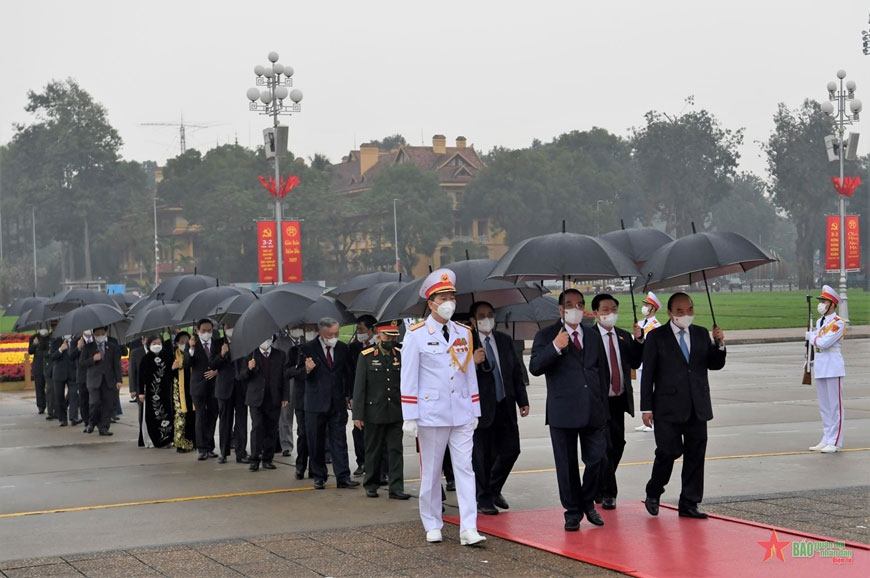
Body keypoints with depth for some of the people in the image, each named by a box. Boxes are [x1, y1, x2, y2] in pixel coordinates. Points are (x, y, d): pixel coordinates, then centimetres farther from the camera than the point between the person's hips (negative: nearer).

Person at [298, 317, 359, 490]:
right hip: (316, 402, -1)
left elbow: (349, 374, 15)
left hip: (338, 402, 1)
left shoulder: (343, 348, 8)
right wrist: (307, 370, -19)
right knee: (316, 442, 4)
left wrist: (350, 396, 9)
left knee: (339, 441, -2)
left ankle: (343, 477, -3)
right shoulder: (309, 348, 0)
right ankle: (319, 477, 14)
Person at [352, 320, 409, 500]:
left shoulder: (400, 354, 5)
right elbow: (359, 387, -2)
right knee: (373, 451, 9)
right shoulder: (366, 356, -2)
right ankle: (371, 485, 22)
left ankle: (396, 488, 1)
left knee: (396, 451, 0)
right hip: (374, 413, -2)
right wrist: (357, 415, -5)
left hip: (395, 413, 2)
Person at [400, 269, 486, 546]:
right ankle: (432, 526, 19)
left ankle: (468, 529, -5)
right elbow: (408, 378, -6)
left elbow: (470, 374, 13)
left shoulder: (464, 333, 8)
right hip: (431, 414, -3)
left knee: (465, 469, -3)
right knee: (431, 473, 6)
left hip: (462, 415, 3)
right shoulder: (416, 335, -5)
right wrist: (410, 417, -9)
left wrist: (475, 411, 11)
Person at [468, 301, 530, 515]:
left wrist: (523, 401, 9)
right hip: (481, 409, -5)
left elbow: (517, 372, 14)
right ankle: (484, 499, 17)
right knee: (482, 456, 2)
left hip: (505, 407, 5)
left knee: (511, 450, 8)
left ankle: (494, 490, 31)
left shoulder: (505, 341, 10)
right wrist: (473, 362, -29)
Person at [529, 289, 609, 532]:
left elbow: (602, 374, 19)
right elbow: (535, 368, -11)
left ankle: (587, 503, 22)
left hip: (593, 411, 4)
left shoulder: (593, 337, 15)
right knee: (567, 464, 3)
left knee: (597, 459, 0)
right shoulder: (547, 336, 1)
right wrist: (555, 347, -24)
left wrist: (603, 408, 16)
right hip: (563, 411, -3)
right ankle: (572, 512, 15)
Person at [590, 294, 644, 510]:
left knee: (617, 444, 12)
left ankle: (601, 488, 30)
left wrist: (638, 340, -4)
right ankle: (607, 494, 5)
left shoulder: (625, 336, 11)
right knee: (604, 447, -5)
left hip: (619, 400, 6)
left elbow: (635, 363, 5)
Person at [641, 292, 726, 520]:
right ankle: (653, 493, 16)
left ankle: (689, 504, 14)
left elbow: (715, 364, 13)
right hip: (668, 407, -4)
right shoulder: (656, 336, 0)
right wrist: (646, 408, -6)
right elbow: (648, 374, -2)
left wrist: (719, 344, -6)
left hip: (697, 407, 4)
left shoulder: (701, 334, 12)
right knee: (669, 451, -9)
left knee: (695, 456, 5)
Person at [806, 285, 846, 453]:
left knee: (835, 405, -4)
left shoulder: (838, 323, -12)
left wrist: (811, 336, -5)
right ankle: (826, 440, 19)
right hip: (820, 365, 8)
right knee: (824, 406, 12)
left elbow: (824, 343, -21)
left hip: (833, 367, -8)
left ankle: (835, 443, -2)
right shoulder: (819, 322, 14)